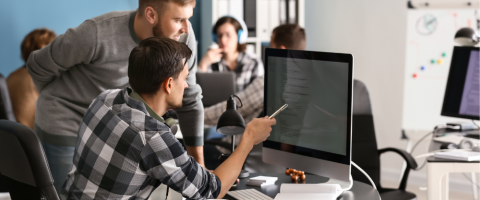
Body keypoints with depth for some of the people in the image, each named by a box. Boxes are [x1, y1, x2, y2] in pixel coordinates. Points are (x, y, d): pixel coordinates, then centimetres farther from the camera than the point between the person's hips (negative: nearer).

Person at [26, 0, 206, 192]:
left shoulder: (183, 37, -16)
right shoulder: (97, 34, -29)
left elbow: (189, 99, -2)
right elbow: (38, 65, -12)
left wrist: (199, 165, 0)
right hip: (66, 127, -4)